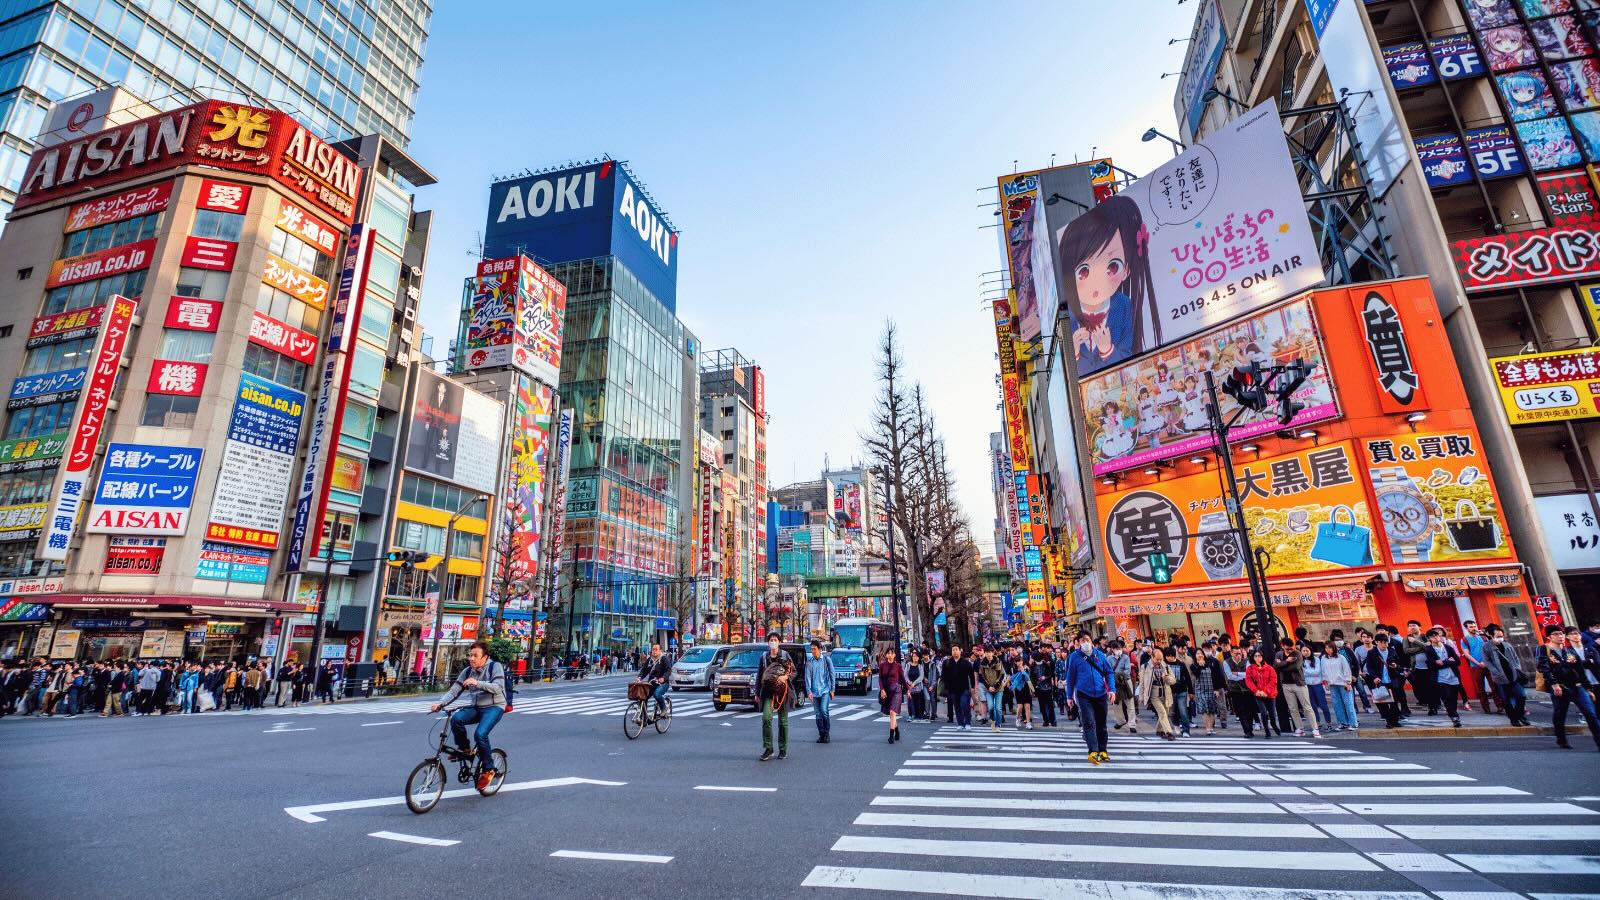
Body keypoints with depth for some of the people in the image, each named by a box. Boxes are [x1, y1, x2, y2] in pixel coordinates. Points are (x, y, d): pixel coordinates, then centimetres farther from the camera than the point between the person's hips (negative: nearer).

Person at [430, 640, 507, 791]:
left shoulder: (495, 666, -11)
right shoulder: (467, 671, 5)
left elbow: (497, 688, -23)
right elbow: (454, 691, 1)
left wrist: (477, 683, -34)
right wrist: (440, 703, -17)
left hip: (494, 707, -5)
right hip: (476, 707, 5)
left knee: (480, 734, -27)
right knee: (456, 718, -25)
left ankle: (488, 770, -7)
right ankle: (464, 748, 1)